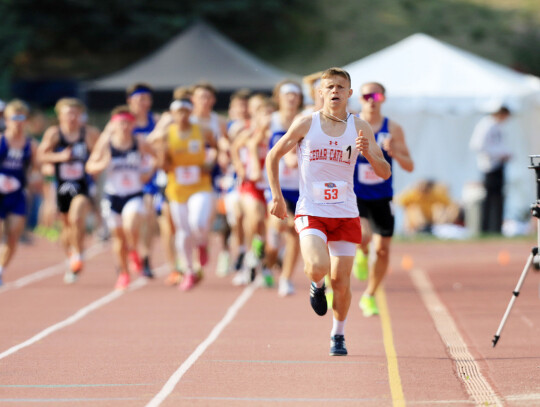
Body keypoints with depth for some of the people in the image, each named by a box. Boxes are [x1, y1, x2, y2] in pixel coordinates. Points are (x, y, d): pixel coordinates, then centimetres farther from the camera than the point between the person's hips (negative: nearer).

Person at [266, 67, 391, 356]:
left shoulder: (359, 128, 3)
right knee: (318, 266, -25)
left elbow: (384, 173, 2)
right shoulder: (306, 124, -2)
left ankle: (338, 335, 24)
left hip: (345, 214, 2)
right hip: (310, 212, -2)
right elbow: (273, 156, 9)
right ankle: (317, 284, 13)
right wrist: (277, 196, 3)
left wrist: (368, 153, -17)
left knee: (341, 282, 1)